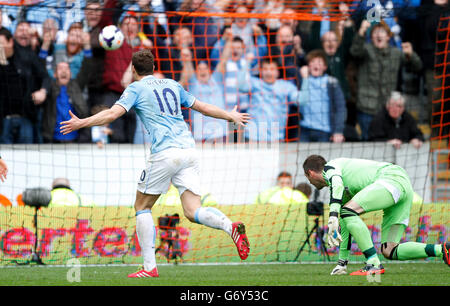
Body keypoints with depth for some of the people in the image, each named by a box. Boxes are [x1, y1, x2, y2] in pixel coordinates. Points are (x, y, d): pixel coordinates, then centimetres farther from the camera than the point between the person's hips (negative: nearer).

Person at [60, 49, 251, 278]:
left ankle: (149, 267, 4)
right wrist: (231, 116, 44)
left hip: (165, 153, -5)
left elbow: (113, 113, -8)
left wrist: (81, 123, -4)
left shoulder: (136, 89, 7)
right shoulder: (172, 85, 23)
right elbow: (203, 107, 30)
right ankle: (230, 226, -30)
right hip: (189, 150, 5)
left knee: (142, 207, 10)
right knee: (192, 212, 0)